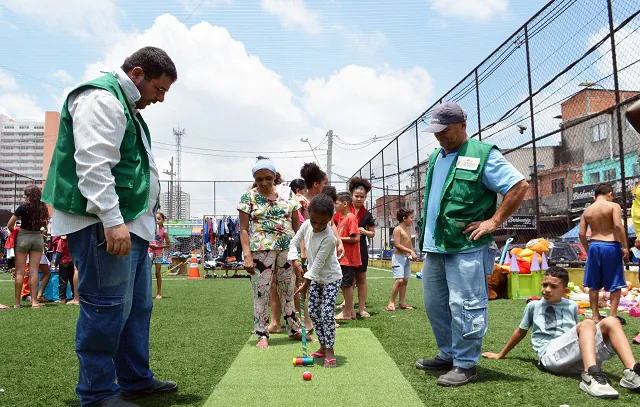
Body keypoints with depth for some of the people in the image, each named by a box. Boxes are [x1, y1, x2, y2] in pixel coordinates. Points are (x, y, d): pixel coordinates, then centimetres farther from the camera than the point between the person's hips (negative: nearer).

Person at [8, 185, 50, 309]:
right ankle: (34, 300, 1)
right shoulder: (43, 208, 2)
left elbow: (10, 224, -6)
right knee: (34, 271, 3)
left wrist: (13, 232, 11)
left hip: (23, 237, -3)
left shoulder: (23, 207, -9)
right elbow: (44, 224, 10)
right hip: (38, 238, 3)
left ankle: (17, 301, 7)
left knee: (20, 271, 3)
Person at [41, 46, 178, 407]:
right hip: (104, 225, -11)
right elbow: (93, 165, -22)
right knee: (108, 309, -6)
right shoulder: (101, 100, -10)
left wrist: (148, 216, 25)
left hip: (132, 225, 11)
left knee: (138, 306, 14)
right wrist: (112, 221, -27)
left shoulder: (127, 107, 23)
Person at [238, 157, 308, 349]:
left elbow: (297, 223, 12)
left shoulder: (287, 194, 7)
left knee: (288, 291, 12)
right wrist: (247, 255, -11)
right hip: (261, 250, -3)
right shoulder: (249, 198, 0)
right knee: (261, 292, 0)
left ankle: (293, 329, 25)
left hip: (287, 248, 3)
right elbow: (243, 228, -3)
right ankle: (262, 335, 12)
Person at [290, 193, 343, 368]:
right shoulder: (307, 225, -12)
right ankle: (323, 347, 20)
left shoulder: (328, 238, -31)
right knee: (313, 312, 8)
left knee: (326, 314, -13)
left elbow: (318, 264, -27)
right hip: (315, 278, 7)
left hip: (331, 278, -7)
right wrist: (295, 261, -13)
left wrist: (305, 285, -23)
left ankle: (329, 350, 0)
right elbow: (294, 242, 2)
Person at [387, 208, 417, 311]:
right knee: (399, 280, -14)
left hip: (407, 258, 8)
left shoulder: (408, 230, 15)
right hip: (399, 257, -8)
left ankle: (401, 303, 12)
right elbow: (397, 245, -16)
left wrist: (412, 254, 0)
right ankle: (391, 302, -5)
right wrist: (410, 251, -17)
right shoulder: (397, 229, -10)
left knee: (405, 281, 7)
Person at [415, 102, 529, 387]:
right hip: (434, 246, 8)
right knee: (435, 304, 15)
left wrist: (494, 221, -11)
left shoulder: (482, 155, -6)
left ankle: (465, 365, 9)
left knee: (464, 306, -4)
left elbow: (520, 186, -8)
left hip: (466, 248, -8)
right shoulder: (436, 157, 17)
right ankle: (448, 355, 30)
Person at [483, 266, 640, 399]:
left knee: (610, 322, -13)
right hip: (550, 355, -3)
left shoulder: (572, 306, 21)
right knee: (587, 324, -27)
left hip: (578, 359, 4)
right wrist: (501, 355, 28)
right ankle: (591, 377, -46)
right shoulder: (534, 305, 16)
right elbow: (521, 331, 24)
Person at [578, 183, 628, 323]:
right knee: (615, 284, 8)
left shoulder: (587, 210, 8)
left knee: (594, 285, 12)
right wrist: (624, 246, -13)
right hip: (611, 246, -4)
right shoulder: (613, 206, -4)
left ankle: (595, 316, 15)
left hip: (594, 246, 4)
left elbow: (581, 234, 5)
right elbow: (618, 225, -18)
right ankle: (612, 315, 5)